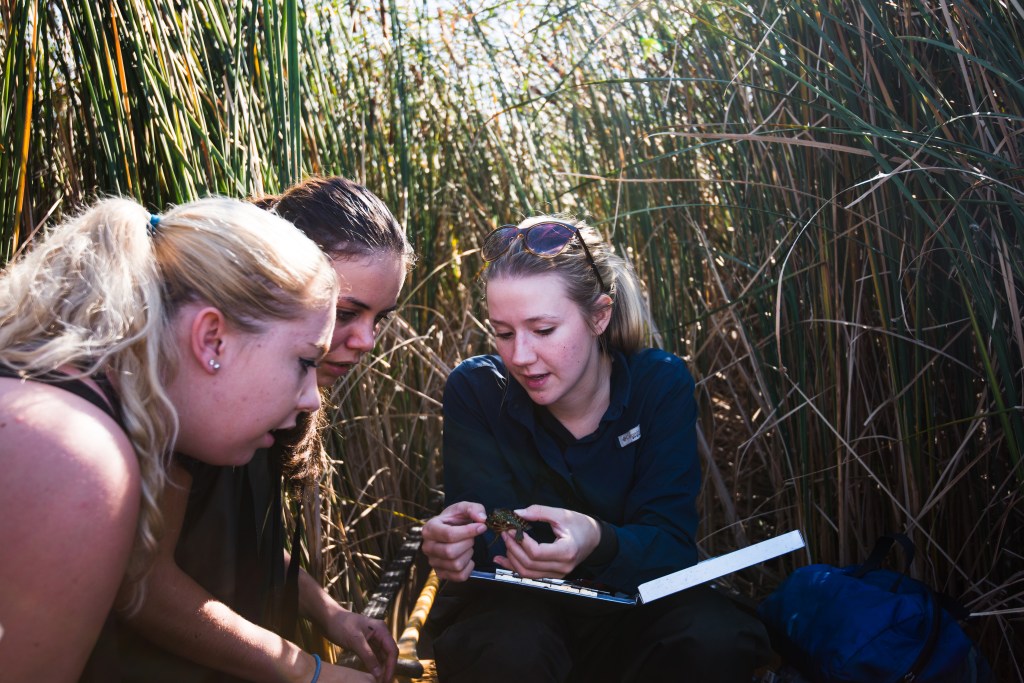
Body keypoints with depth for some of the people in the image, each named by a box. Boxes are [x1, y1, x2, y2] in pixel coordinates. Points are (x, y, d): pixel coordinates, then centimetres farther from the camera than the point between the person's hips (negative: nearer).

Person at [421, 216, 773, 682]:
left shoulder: (661, 385, -12)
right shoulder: (476, 390, -12)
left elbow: (670, 542, -19)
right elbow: (491, 542, -17)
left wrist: (597, 544, -41)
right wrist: (455, 542, -42)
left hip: (629, 602, 1)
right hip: (513, 605, -1)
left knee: (715, 639, -29)